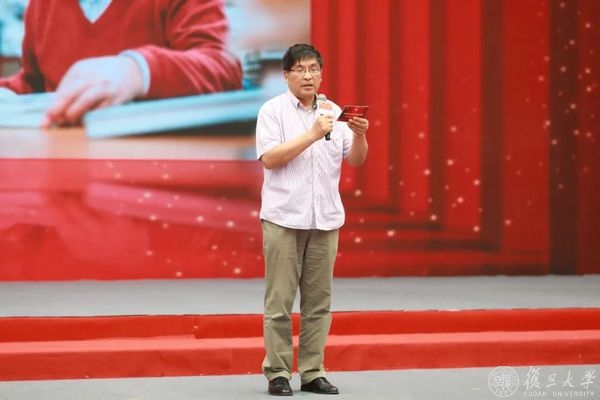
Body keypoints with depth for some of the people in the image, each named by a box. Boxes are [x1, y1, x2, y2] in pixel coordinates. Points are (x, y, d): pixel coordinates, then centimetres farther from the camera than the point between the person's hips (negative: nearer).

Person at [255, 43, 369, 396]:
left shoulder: (334, 112, 11)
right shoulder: (273, 110, -1)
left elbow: (356, 160, 8)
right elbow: (269, 158, -13)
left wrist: (360, 135, -13)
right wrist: (313, 135, -19)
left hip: (325, 220, 4)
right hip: (284, 219, -4)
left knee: (319, 300, 5)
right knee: (280, 300, -2)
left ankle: (313, 372, 12)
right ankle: (277, 373, 4)